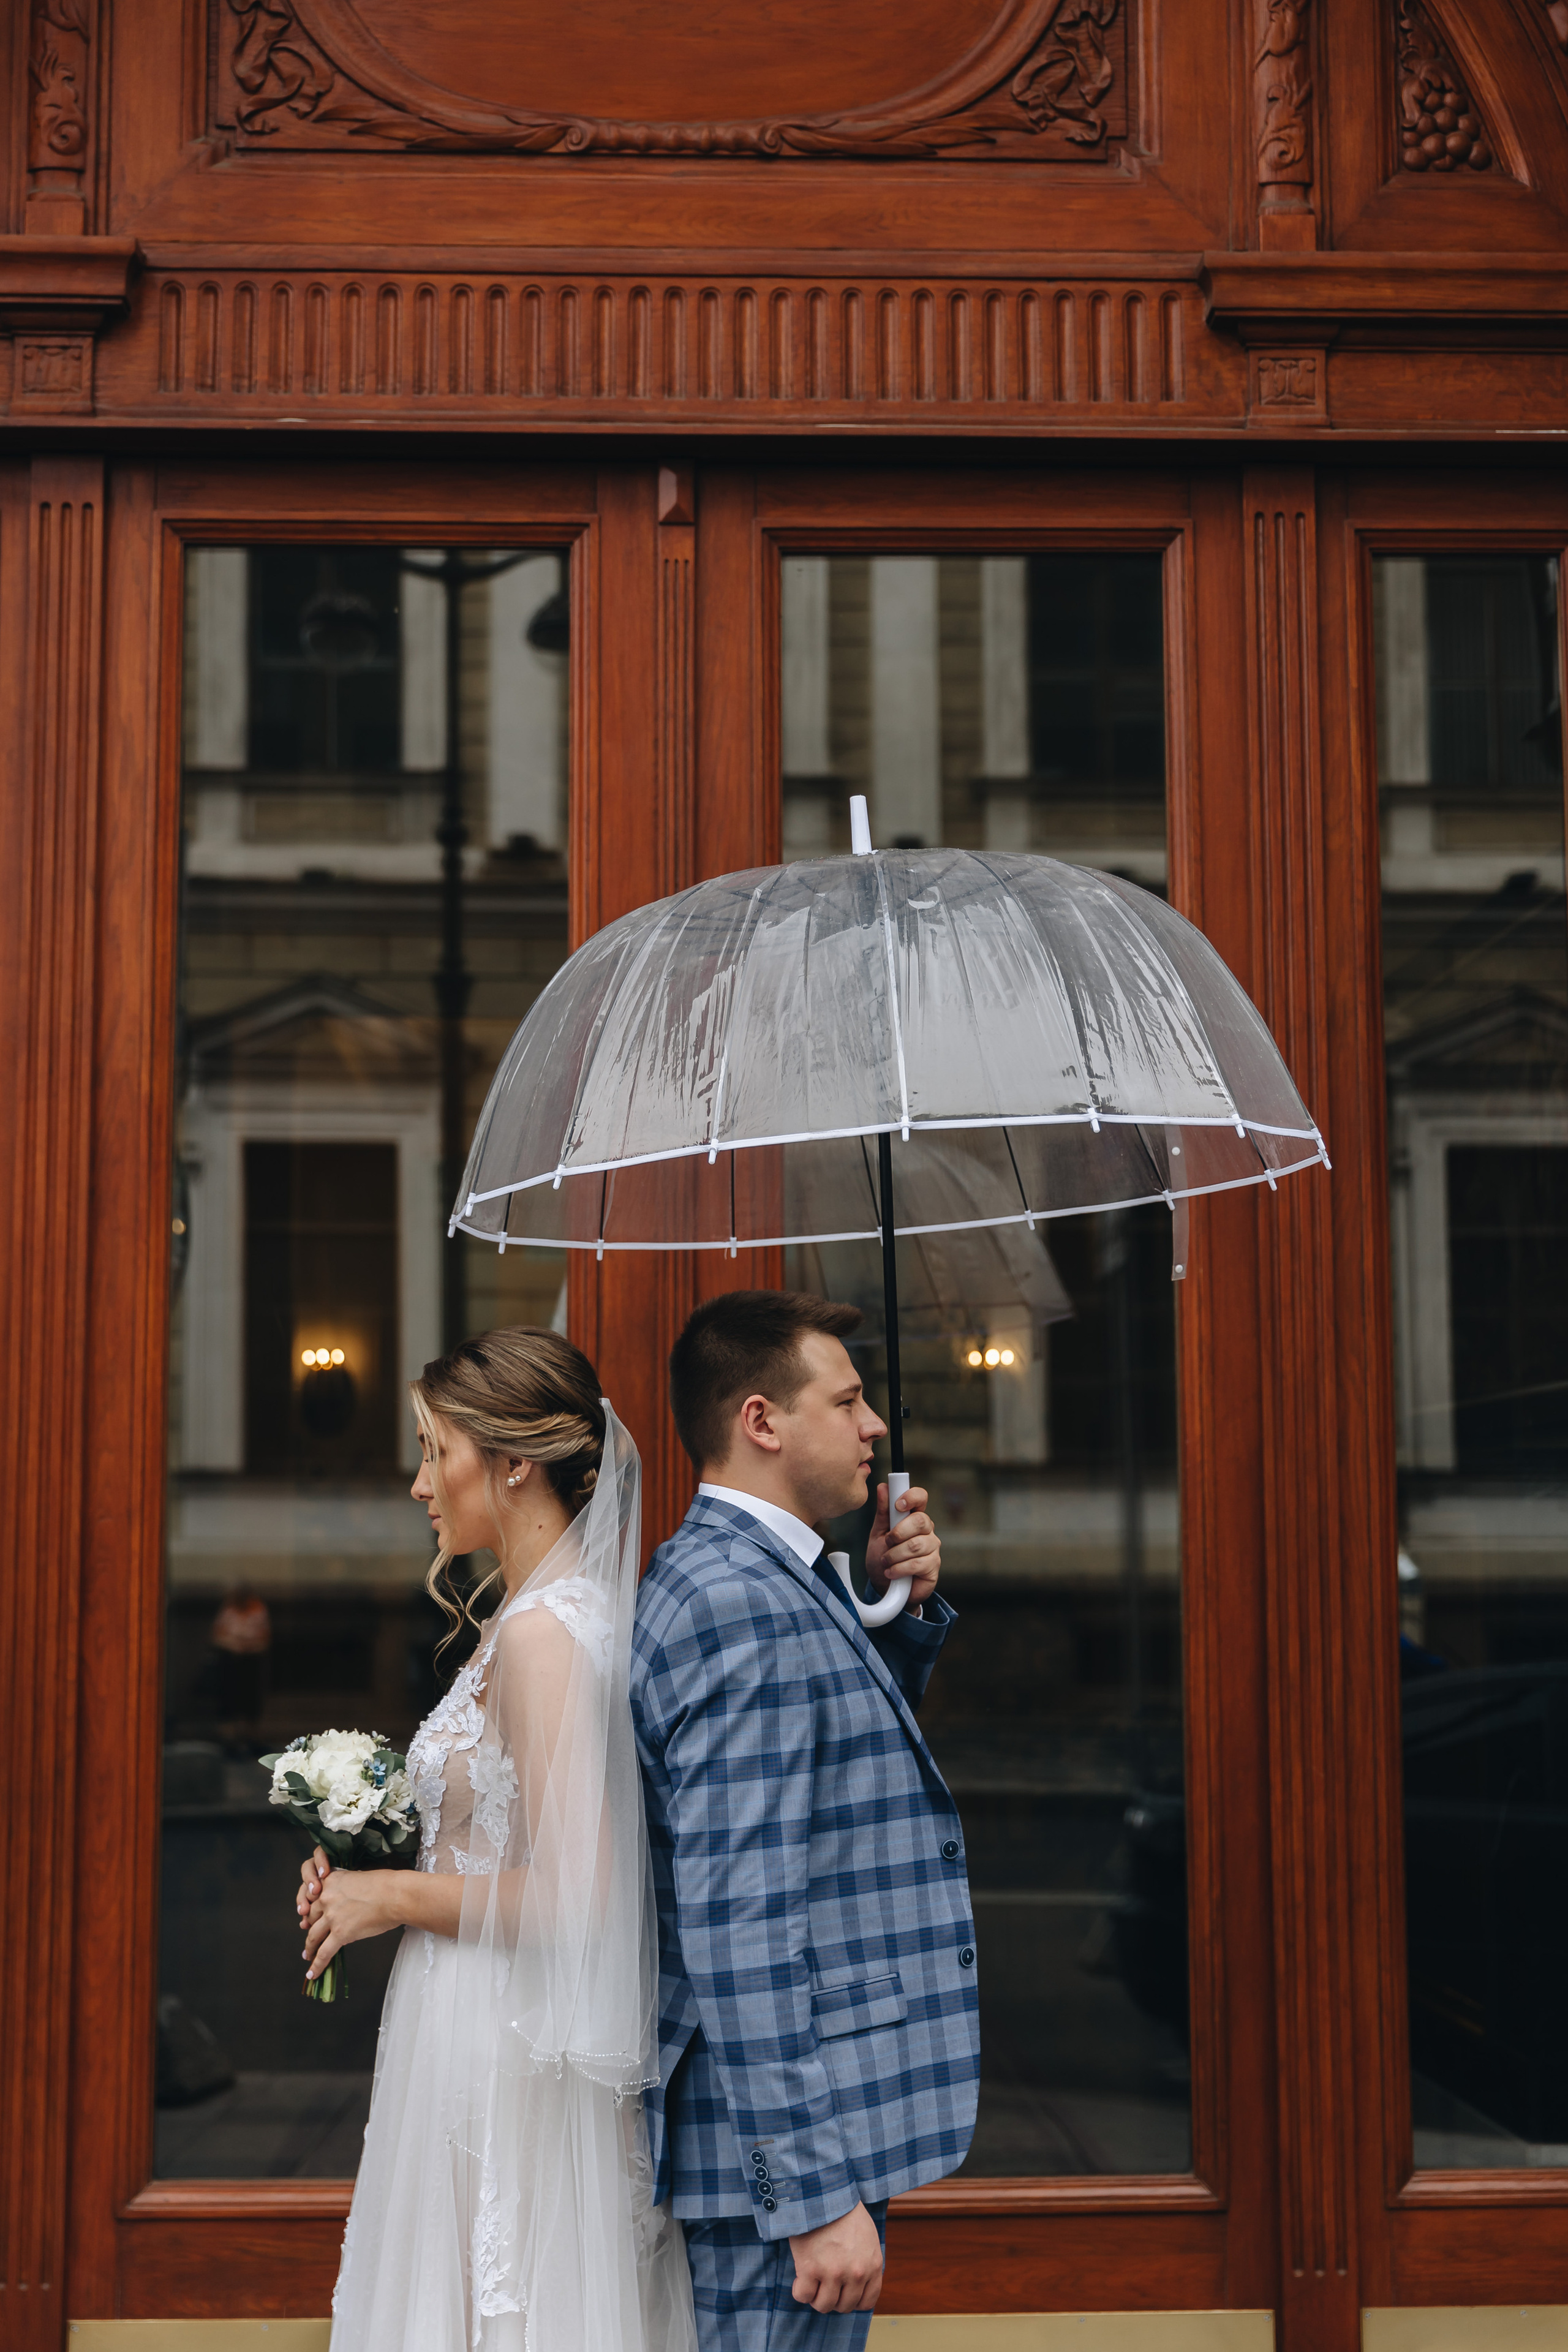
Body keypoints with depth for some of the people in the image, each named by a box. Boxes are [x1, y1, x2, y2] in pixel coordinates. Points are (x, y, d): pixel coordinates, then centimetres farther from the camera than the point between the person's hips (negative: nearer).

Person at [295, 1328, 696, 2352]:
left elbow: (572, 1897, -24)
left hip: (507, 2055, -9)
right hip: (509, 2039, 9)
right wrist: (377, 1877, 8)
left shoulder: (541, 1631, -20)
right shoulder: (564, 1606, 9)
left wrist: (394, 1895, -12)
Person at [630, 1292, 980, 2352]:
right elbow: (739, 1925, -25)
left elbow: (846, 1741, 27)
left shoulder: (766, 1581, 11)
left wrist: (902, 1607, 9)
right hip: (791, 2142, -10)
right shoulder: (740, 1605, -21)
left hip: (822, 2118, 10)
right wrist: (814, 2194, -24)